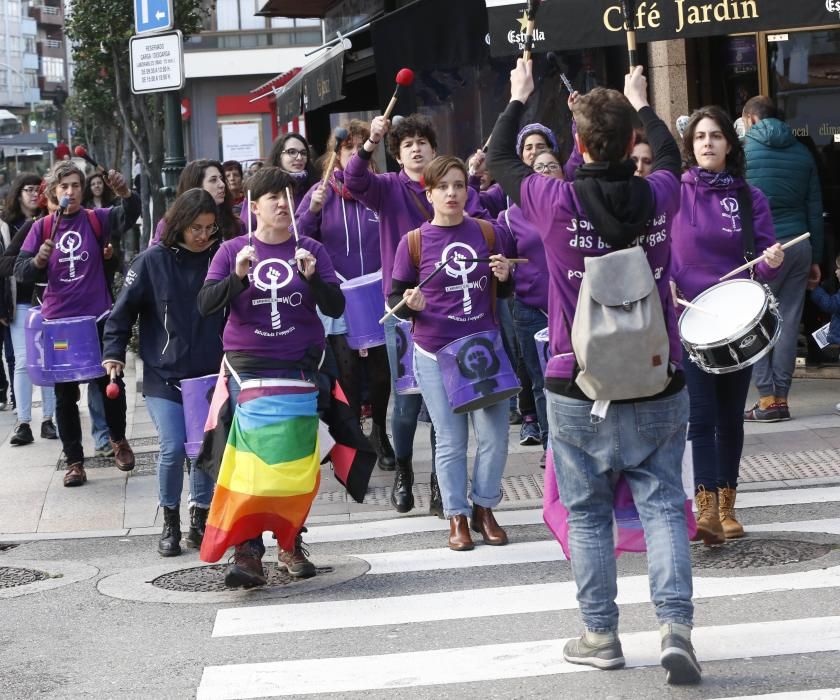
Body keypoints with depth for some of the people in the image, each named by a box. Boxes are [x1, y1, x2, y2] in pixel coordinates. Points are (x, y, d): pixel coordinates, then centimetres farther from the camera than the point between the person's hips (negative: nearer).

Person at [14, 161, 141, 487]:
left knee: (111, 383, 8)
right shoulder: (42, 228, -2)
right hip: (58, 322, 1)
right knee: (65, 394, 7)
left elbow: (129, 215, -21)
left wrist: (126, 194, -43)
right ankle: (74, 460, 16)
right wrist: (38, 260, -24)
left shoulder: (96, 220, -3)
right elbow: (21, 272, -3)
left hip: (98, 317, -1)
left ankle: (118, 439, 33)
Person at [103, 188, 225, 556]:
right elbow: (124, 308, -1)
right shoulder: (152, 261, -4)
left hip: (209, 373, 2)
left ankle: (200, 521, 20)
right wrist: (114, 353, -7)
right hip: (163, 375, -2)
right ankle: (170, 522, 11)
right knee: (173, 448, -9)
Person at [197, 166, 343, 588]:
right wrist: (238, 276, -20)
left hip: (301, 367, 2)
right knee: (257, 458, -11)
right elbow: (205, 305, -4)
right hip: (248, 366, -2)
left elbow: (336, 308, 0)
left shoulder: (312, 251, 6)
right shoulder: (232, 251, 4)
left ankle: (290, 544, 21)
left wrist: (312, 278, -18)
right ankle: (247, 551, -14)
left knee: (296, 460, 6)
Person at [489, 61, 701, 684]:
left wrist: (518, 98, 24)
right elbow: (669, 154, 20)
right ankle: (675, 623, -10)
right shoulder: (658, 196, -6)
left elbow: (500, 161, 8)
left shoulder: (558, 202, -12)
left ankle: (601, 634, 15)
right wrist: (641, 103, 37)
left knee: (588, 512, 10)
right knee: (663, 504, 4)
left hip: (578, 392, -1)